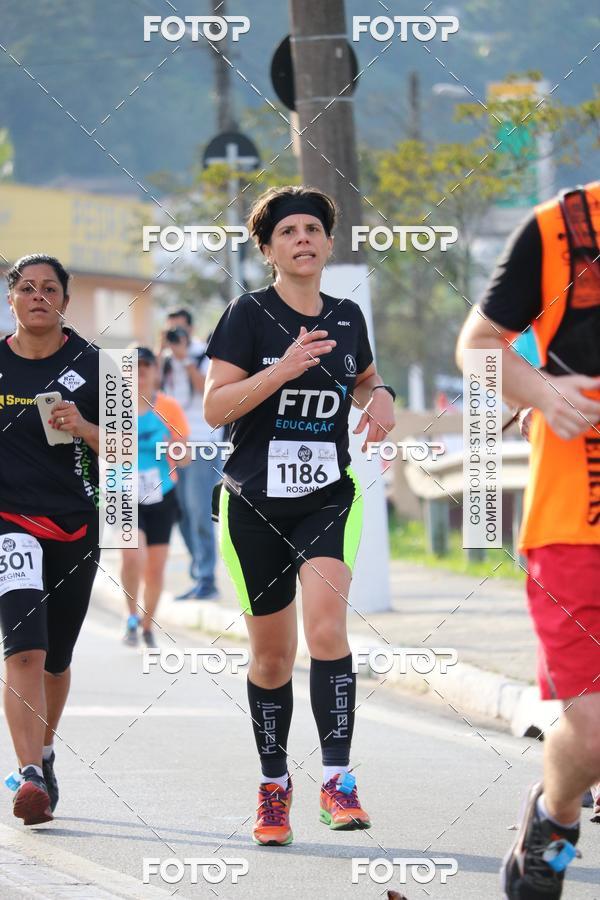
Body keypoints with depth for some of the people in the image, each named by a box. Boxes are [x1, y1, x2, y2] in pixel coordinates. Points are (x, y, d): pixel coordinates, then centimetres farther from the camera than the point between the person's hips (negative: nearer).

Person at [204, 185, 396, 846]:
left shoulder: (347, 317, 7)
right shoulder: (248, 315, -6)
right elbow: (214, 407, -12)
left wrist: (380, 396, 4)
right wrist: (283, 369, -24)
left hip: (330, 497, 1)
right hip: (255, 503, -1)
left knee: (327, 629, -21)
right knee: (271, 654, 7)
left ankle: (337, 779, -20)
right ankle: (274, 785, 24)